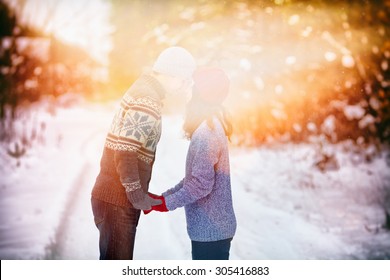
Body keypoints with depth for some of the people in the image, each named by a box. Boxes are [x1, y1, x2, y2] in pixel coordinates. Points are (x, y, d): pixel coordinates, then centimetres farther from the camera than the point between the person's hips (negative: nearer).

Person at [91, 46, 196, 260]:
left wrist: (140, 194, 17)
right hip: (117, 200, -10)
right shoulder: (148, 102, -18)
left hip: (117, 197, 10)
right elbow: (124, 152, -25)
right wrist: (137, 195, -16)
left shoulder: (144, 89, 14)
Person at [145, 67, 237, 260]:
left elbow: (201, 184, -23)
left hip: (211, 229, -10)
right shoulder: (211, 127, 12)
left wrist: (166, 203, -14)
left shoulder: (206, 132, -19)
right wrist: (162, 197, 10)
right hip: (213, 227, 10)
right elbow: (193, 178, 16)